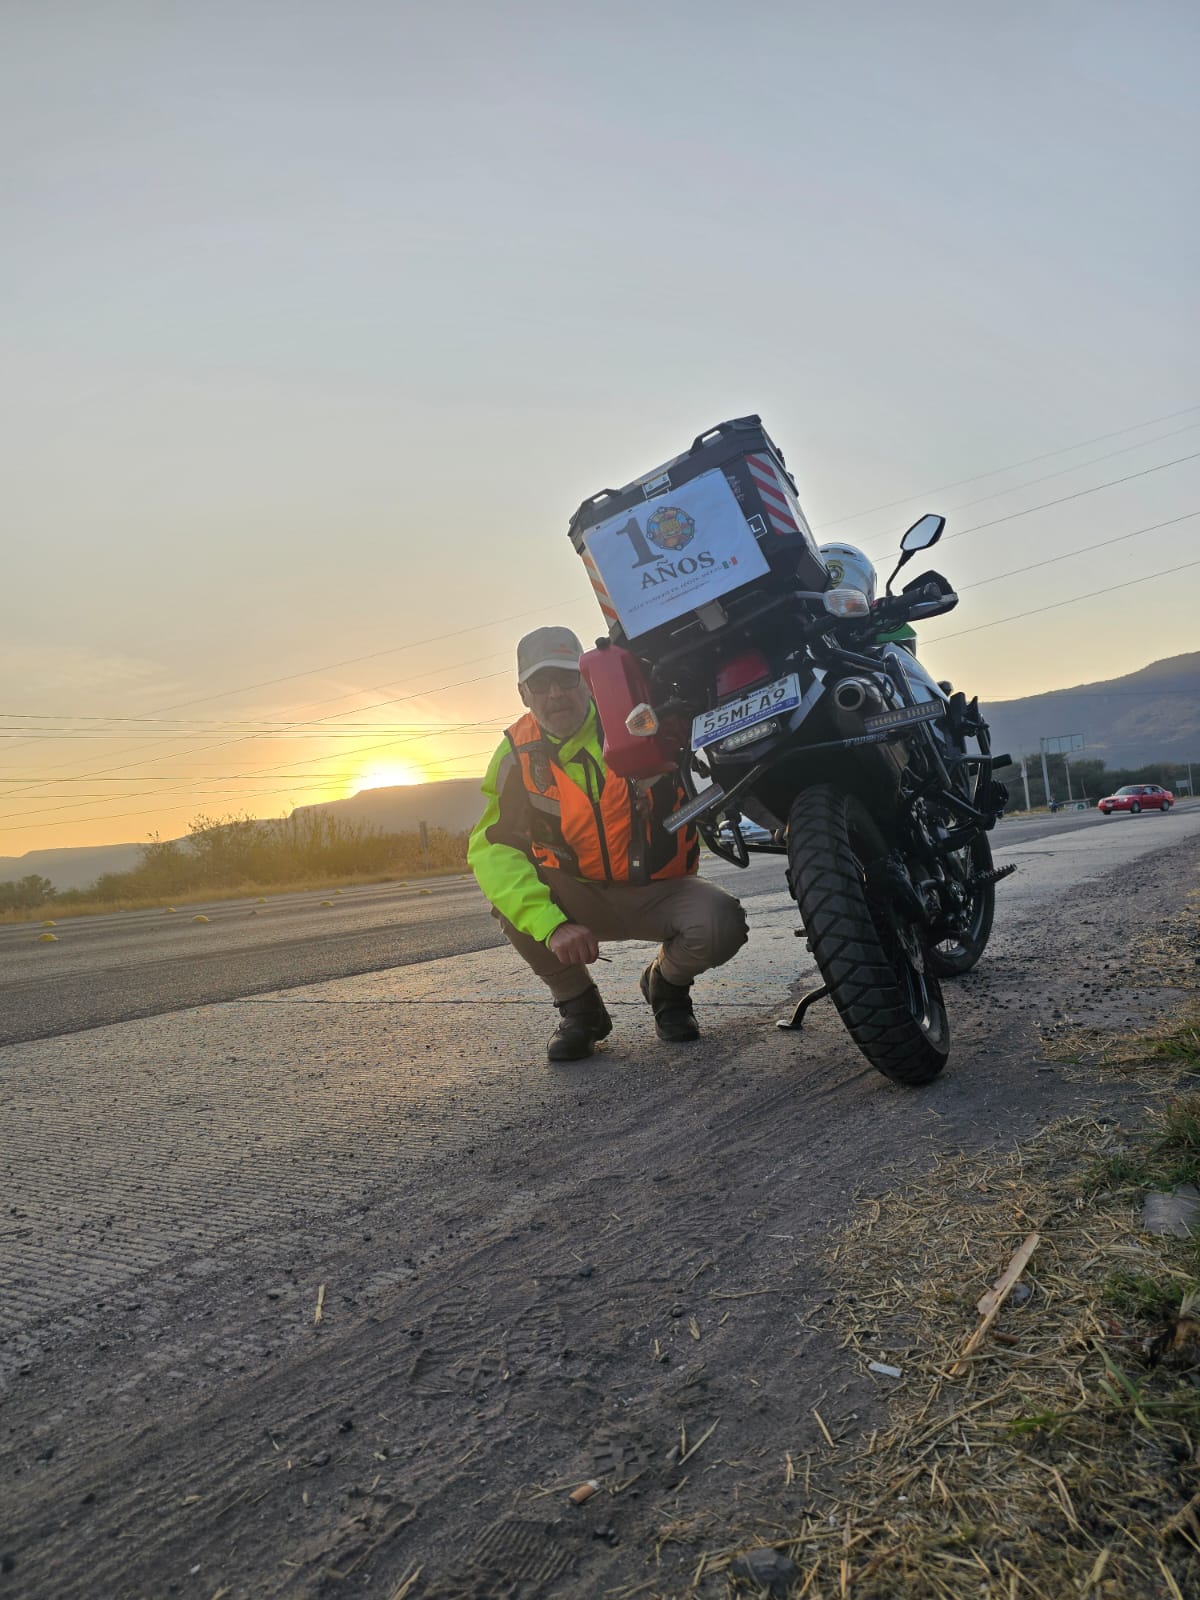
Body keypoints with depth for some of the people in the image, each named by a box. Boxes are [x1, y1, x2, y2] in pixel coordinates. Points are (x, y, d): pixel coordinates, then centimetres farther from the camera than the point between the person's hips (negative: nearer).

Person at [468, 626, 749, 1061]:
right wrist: (551, 924, -34)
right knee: (508, 888, -27)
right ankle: (579, 1007, -3)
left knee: (721, 927, -30)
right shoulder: (517, 756, -8)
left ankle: (666, 984, 8)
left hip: (657, 890, -1)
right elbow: (491, 848, -19)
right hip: (581, 898, 1)